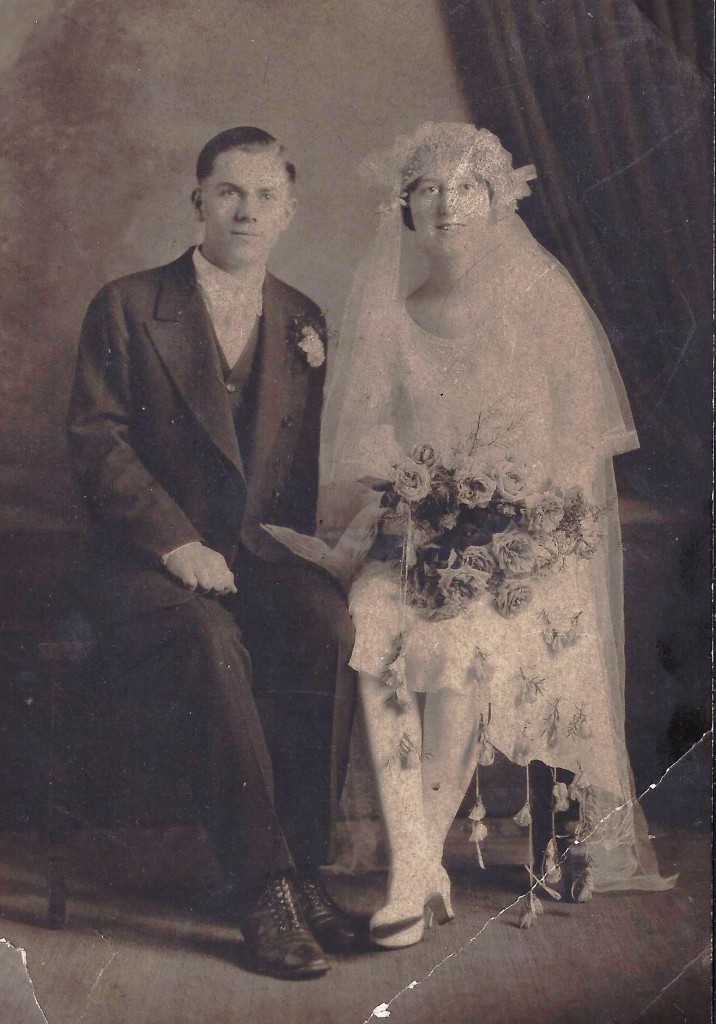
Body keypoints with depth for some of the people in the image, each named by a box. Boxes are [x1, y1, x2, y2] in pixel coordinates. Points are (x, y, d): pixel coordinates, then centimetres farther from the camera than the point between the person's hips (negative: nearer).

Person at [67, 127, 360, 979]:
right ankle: (263, 887, -24)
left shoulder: (305, 323, 15)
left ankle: (302, 867, -18)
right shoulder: (126, 309, 4)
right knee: (214, 642, -35)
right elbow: (97, 444, -7)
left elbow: (317, 463, 16)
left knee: (331, 623, -30)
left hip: (258, 555, 3)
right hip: (145, 562, -3)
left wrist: (323, 379, -4)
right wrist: (179, 543, -18)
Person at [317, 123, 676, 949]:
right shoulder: (391, 322, 14)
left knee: (461, 633, -32)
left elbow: (577, 447, 1)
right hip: (417, 534, 3)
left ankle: (417, 869, -19)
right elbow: (367, 456, 13)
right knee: (373, 621, -30)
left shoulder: (544, 305, 6)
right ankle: (418, 870, -27)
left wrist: (509, 525, -13)